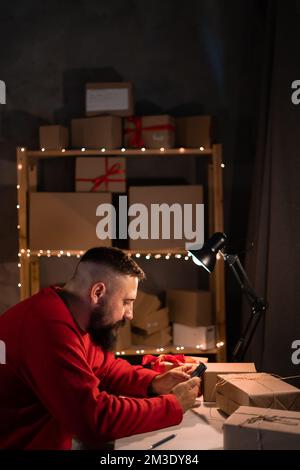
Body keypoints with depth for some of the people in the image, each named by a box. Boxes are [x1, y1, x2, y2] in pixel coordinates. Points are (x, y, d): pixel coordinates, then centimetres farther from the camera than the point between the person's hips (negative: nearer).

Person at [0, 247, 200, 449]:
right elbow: (96, 419, -28)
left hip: (49, 435, 8)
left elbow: (106, 368, 15)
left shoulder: (71, 314, 1)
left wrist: (155, 383, -2)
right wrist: (174, 404, -17)